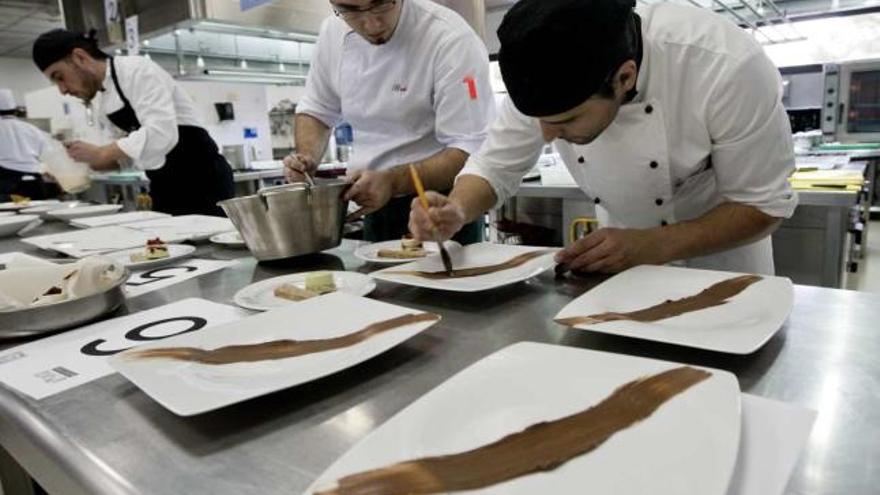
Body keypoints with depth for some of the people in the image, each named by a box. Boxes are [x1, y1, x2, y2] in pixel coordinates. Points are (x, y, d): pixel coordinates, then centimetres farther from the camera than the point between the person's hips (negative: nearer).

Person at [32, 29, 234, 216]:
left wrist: (99, 153, -23)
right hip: (165, 189, 8)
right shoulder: (101, 101, 12)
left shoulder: (137, 70, -15)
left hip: (202, 180, -8)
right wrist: (80, 165, 3)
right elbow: (125, 149, 17)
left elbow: (162, 134, -28)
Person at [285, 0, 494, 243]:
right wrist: (307, 159, -6)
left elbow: (472, 149, -23)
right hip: (376, 205, 6)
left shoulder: (452, 40, -21)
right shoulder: (333, 33, -1)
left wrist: (392, 181, -33)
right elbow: (316, 111, 13)